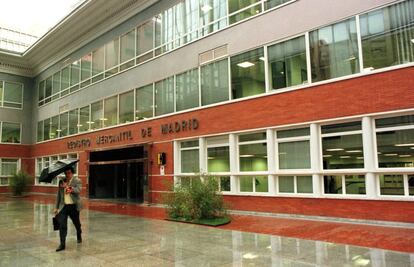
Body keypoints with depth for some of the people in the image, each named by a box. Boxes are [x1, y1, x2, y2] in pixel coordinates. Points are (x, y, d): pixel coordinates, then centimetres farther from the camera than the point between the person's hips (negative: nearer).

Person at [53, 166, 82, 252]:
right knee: (62, 225, -8)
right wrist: (56, 207, 13)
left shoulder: (77, 181, -5)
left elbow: (78, 190, -23)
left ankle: (79, 236, 43)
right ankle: (62, 244, -2)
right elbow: (58, 195, 14)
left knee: (76, 223, 15)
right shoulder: (61, 181, 8)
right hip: (63, 206, 2)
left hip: (73, 206, -2)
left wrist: (70, 188, -41)